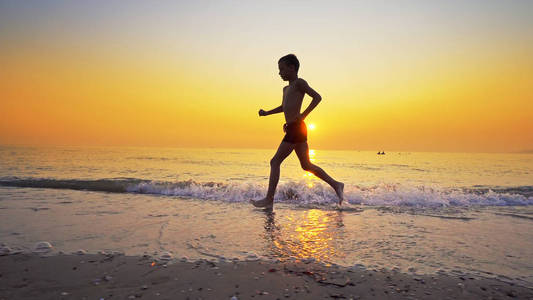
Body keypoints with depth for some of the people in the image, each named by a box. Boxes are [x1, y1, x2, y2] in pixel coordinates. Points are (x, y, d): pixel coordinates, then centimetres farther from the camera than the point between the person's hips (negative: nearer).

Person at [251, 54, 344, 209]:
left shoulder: (299, 82, -3)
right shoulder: (286, 89, 24)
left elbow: (317, 97, -12)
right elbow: (283, 107, 39)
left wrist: (303, 115, -17)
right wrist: (267, 113, 29)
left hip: (296, 128, -10)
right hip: (295, 130, 10)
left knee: (275, 162, -6)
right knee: (306, 165, 12)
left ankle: (269, 199, -1)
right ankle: (336, 185, 15)